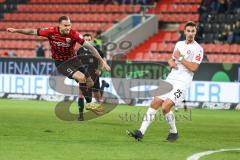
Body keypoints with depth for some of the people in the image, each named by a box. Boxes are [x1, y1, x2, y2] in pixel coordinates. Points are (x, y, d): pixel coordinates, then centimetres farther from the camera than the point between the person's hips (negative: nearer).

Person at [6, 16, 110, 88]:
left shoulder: (74, 34, -20)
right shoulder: (51, 32, -19)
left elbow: (89, 47, -17)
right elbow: (33, 32, -6)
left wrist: (102, 61, -18)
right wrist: (16, 30, -8)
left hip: (73, 59, 2)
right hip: (60, 63, -2)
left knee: (90, 83, -2)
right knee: (81, 78, -26)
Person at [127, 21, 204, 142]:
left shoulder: (198, 49, -6)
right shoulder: (179, 44, 15)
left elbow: (194, 67, -16)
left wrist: (180, 58, -12)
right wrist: (171, 62, 3)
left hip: (182, 82, -7)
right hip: (171, 79, 7)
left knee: (165, 107, -18)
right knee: (154, 104, -2)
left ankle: (174, 132, 4)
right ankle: (141, 132, -1)